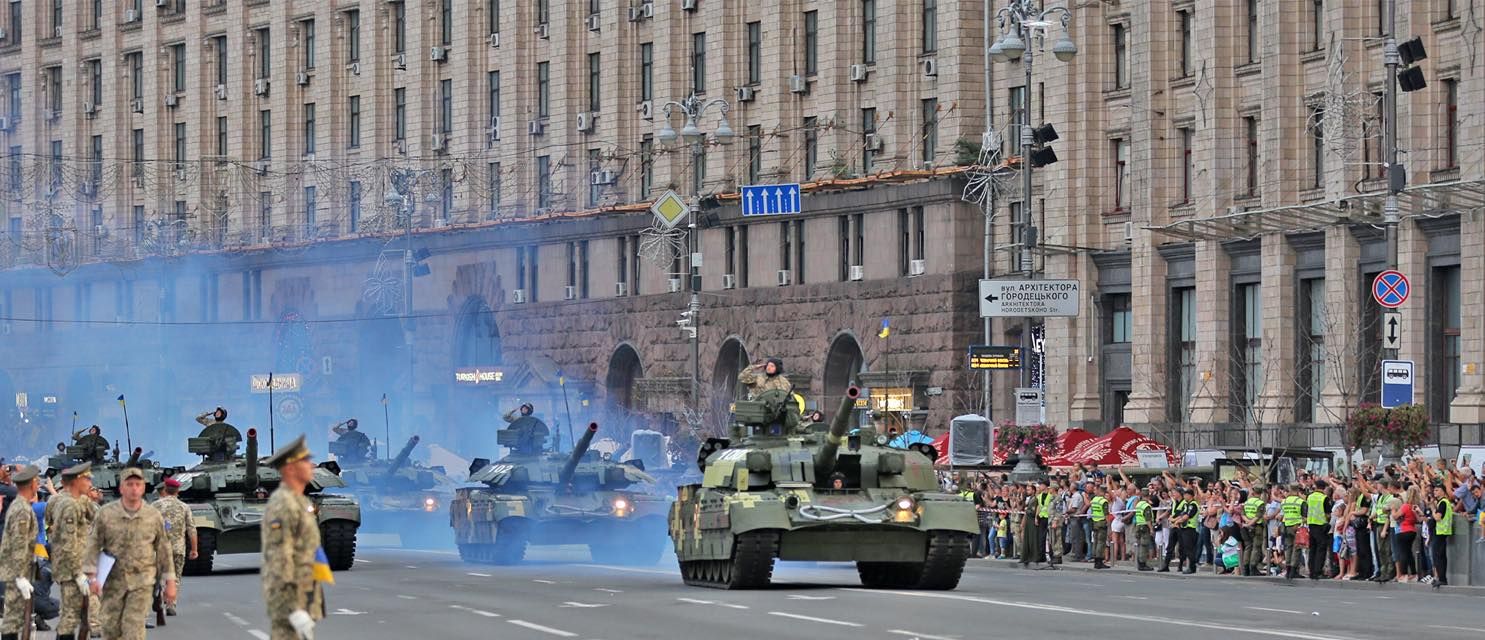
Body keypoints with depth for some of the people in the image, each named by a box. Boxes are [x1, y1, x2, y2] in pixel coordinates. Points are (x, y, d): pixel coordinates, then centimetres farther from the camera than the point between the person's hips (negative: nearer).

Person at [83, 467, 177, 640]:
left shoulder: (154, 516, 1)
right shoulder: (106, 514, -1)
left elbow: (163, 550, 7)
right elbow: (93, 546, 0)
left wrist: (170, 582, 7)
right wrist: (92, 577, -9)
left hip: (142, 582, -1)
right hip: (113, 580, 1)